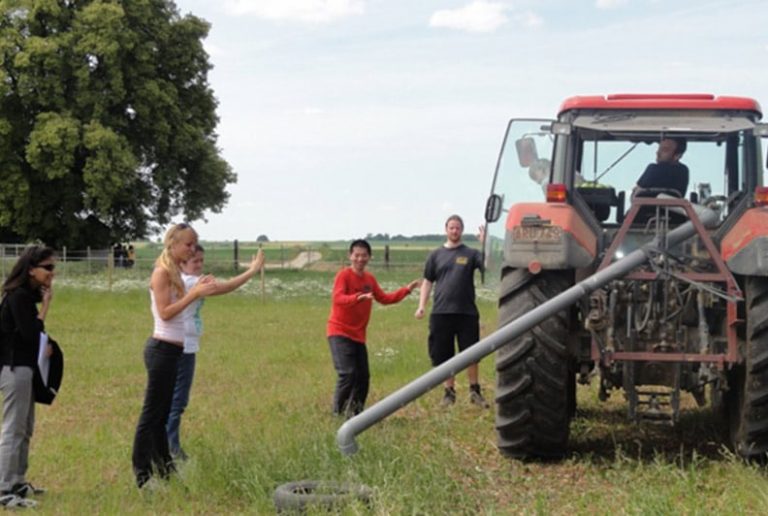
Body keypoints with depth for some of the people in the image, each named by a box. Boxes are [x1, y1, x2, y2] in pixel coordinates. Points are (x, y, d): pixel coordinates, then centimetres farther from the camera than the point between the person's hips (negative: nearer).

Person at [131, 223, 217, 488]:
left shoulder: (174, 272, 13)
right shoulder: (162, 272, -13)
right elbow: (165, 312, -20)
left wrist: (197, 290, 5)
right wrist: (195, 293, -21)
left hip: (172, 350, 9)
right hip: (162, 349, -9)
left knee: (163, 412, 15)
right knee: (152, 413, -5)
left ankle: (163, 466, 24)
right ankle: (142, 474, 0)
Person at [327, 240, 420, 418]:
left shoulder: (369, 278, 9)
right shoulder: (344, 275, -12)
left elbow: (384, 298, 20)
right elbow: (337, 299, -27)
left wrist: (406, 289, 15)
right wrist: (359, 297, -43)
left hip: (358, 335, 7)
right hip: (340, 333, -7)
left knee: (363, 376, 7)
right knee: (347, 373, -17)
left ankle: (355, 411, 20)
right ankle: (338, 412, -5)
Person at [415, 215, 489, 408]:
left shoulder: (471, 254, 5)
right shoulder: (436, 255, 10)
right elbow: (427, 282, 12)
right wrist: (422, 305, 2)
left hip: (467, 312, -2)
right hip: (441, 312, 2)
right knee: (443, 355, 6)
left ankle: (475, 390, 14)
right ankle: (449, 391, 18)